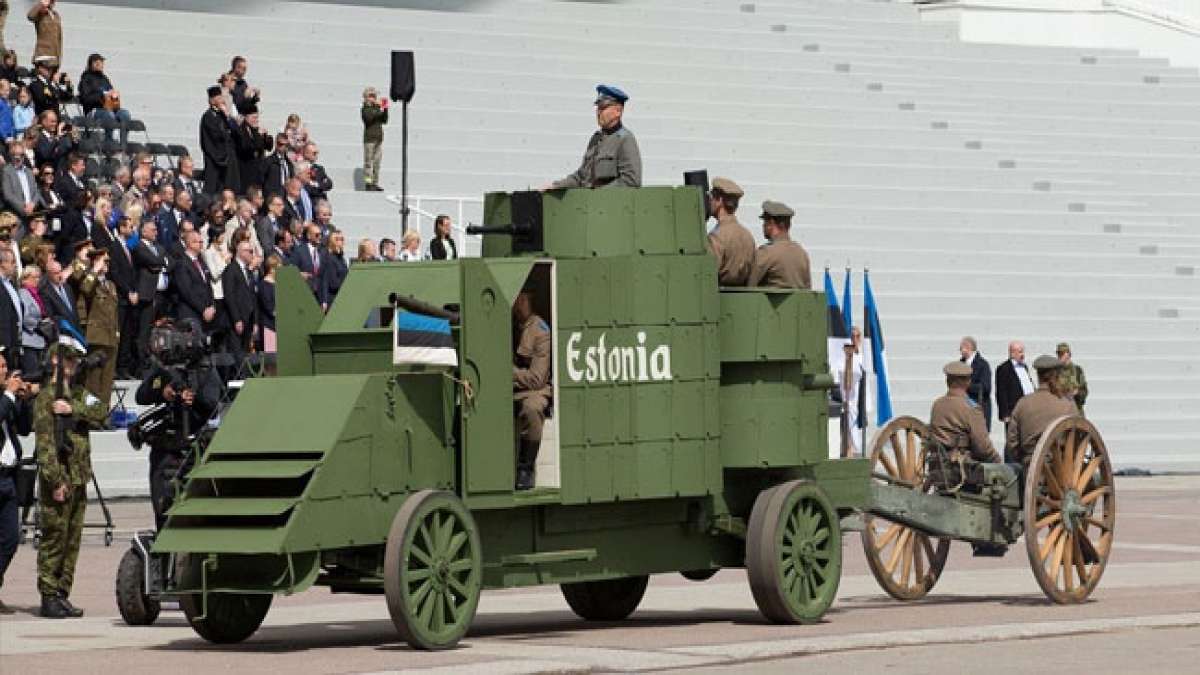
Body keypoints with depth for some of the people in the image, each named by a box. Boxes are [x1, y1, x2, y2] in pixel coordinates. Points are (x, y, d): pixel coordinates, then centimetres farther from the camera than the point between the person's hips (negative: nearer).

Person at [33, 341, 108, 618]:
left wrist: (73, 409, -16)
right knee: (54, 538, -6)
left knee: (72, 540, 9)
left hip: (79, 478, 7)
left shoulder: (79, 393, 17)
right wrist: (56, 480, -20)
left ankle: (62, 594, 15)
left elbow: (101, 413, -1)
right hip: (58, 478, -7)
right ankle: (49, 597, -3)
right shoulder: (46, 396, -7)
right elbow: (44, 441, -14)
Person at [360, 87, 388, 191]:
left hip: (379, 138, 6)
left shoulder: (377, 108, 14)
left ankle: (375, 183, 8)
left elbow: (384, 121, 10)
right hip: (369, 138, -6)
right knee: (369, 162, -7)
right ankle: (368, 184, -7)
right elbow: (368, 118, -20)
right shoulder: (366, 108, -2)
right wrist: (378, 108, -22)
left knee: (377, 162, 5)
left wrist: (385, 109, -2)